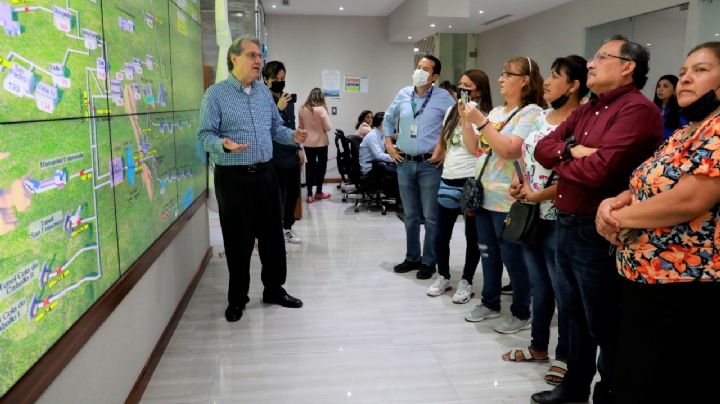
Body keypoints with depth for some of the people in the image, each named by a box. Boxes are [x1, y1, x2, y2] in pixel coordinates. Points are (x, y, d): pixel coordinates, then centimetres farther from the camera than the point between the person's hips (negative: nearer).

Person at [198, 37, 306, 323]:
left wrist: (293, 136, -4)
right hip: (233, 178, -5)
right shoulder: (215, 94, -6)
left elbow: (276, 127, 16)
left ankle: (274, 289, 28)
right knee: (238, 240, 4)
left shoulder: (264, 92, 11)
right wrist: (223, 145, -30)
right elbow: (205, 134, -10)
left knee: (272, 235, 11)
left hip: (265, 173, 5)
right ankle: (237, 298, 21)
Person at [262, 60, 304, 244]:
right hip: (276, 158, -8)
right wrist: (278, 109, -28)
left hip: (292, 156, 8)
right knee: (278, 197, -1)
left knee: (293, 193, 16)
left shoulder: (288, 99, 12)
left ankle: (287, 227, 33)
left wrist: (299, 148, 17)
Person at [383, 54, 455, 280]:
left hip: (430, 164, -4)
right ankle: (412, 258, 26)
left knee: (431, 216, 2)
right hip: (405, 163, 4)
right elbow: (388, 119, 20)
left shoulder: (443, 98, -6)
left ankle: (429, 262, 14)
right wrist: (389, 145, 11)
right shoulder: (403, 95, 7)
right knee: (410, 215, 13)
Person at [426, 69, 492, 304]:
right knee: (441, 235, 10)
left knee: (472, 236, 6)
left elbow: (475, 148, -20)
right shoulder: (451, 111, 13)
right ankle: (443, 277, 27)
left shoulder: (485, 116, -7)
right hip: (448, 180, 6)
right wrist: (441, 158, 15)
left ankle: (466, 282, 19)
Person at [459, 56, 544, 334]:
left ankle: (521, 314, 18)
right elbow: (474, 148, 14)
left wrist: (481, 122, -20)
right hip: (483, 195, 8)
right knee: (488, 254, 18)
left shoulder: (532, 112, -12)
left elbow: (509, 150, -24)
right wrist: (466, 120, 2)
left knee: (512, 258, 3)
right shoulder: (495, 112, 13)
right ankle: (490, 303, 33)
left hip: (508, 200, -8)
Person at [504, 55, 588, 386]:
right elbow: (525, 153, 19)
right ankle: (538, 346, 34)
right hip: (530, 215, 8)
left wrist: (538, 195, -17)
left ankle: (565, 356, 22)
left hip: (558, 219, -8)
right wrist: (517, 181, 1)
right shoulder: (542, 117, 11)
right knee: (538, 283, 18)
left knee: (562, 289, 6)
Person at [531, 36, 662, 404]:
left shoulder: (637, 110, -15)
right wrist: (571, 148, -13)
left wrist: (559, 161, -7)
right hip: (565, 225, 9)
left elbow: (599, 170, -27)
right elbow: (542, 147, 9)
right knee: (574, 314, 21)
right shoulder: (585, 110, 15)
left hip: (598, 233, -9)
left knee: (604, 326, 7)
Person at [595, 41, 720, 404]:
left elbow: (689, 200, -26)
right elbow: (647, 186, 17)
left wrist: (619, 216, -13)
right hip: (642, 282, 9)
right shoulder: (682, 134, 15)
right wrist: (615, 202, -6)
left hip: (683, 294, -9)